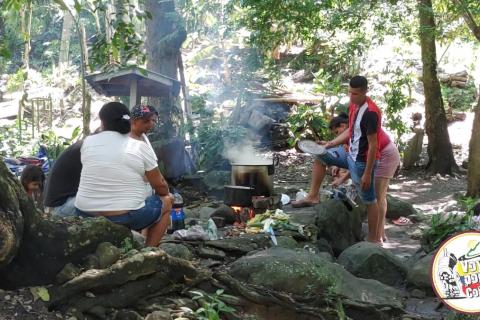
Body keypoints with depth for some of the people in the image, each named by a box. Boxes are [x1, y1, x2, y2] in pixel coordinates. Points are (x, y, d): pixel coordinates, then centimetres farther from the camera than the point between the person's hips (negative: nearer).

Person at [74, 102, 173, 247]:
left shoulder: (88, 142, 1)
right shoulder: (140, 147, -7)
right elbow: (160, 186, 0)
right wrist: (167, 194, 22)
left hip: (86, 215, 4)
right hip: (125, 217, -4)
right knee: (166, 201, 20)